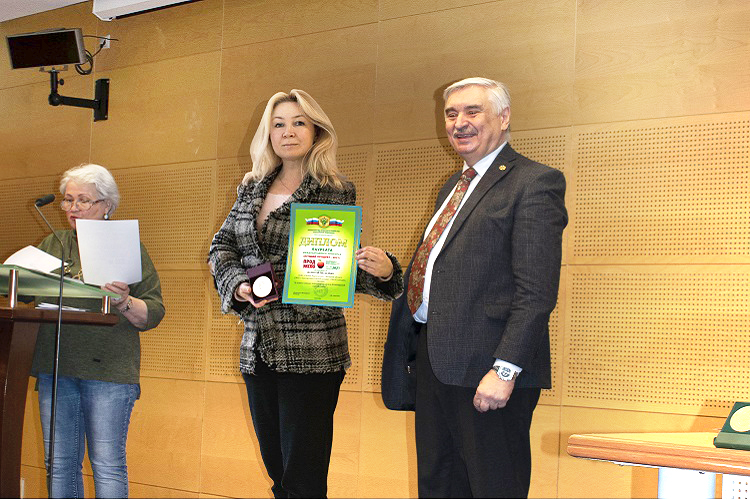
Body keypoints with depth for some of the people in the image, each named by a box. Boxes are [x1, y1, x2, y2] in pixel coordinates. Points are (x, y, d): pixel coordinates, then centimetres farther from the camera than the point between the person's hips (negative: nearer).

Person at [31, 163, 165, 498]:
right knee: (59, 464, 5)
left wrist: (124, 303, -18)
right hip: (54, 368, 4)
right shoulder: (52, 245, 18)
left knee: (108, 465, -5)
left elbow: (153, 314, 1)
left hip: (108, 370, -4)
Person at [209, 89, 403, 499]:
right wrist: (240, 285, -6)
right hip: (258, 347, 5)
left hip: (312, 351, -5)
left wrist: (383, 270, -21)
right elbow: (221, 247, 14)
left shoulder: (337, 193, -2)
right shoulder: (251, 190, 12)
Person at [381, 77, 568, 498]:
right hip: (432, 360, 9)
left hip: (485, 368, -8)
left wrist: (505, 369, -22)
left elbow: (536, 292, -16)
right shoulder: (454, 187, 20)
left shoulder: (534, 182, -8)